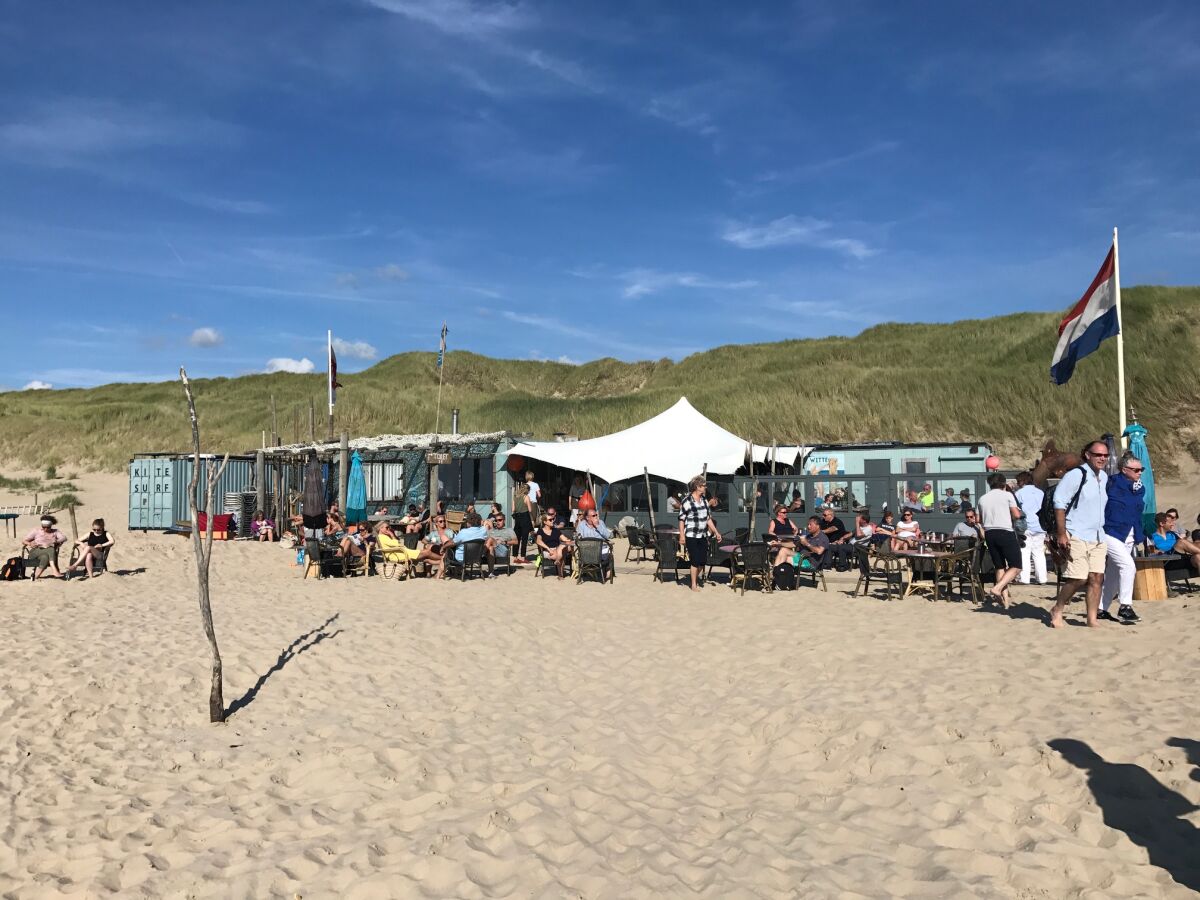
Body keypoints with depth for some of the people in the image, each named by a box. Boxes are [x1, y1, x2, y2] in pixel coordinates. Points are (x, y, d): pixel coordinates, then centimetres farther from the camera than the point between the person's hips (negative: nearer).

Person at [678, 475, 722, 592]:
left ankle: (697, 579, 28)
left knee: (703, 561, 7)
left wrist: (716, 532, 13)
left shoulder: (704, 501, 10)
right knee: (695, 561, -2)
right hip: (691, 536, -6)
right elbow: (681, 519, -10)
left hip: (703, 536, 6)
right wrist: (682, 535, -15)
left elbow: (708, 518, 16)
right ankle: (694, 584, 11)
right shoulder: (687, 501, -10)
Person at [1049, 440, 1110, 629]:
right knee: (1078, 578, -10)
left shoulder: (1104, 477, 13)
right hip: (1077, 536, -7)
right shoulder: (1075, 475, -11)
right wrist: (1061, 533, -18)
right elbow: (1059, 502, -14)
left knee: (1097, 577, 2)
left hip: (1098, 537, 8)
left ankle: (1092, 619, 9)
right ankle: (1056, 611, 9)